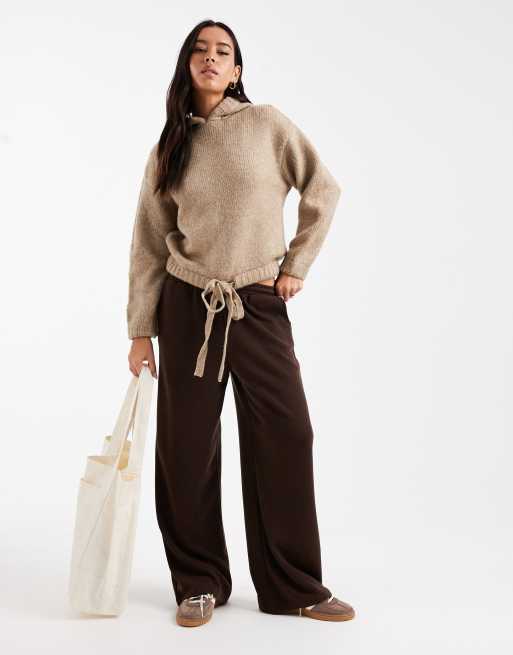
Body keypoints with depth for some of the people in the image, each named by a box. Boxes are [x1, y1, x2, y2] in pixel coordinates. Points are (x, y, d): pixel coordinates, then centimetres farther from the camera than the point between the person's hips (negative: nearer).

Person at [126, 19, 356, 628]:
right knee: (187, 449, 3)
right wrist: (141, 331, 3)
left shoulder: (267, 123, 1)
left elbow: (322, 191, 6)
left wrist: (296, 265, 1)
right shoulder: (169, 148, 6)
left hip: (260, 305, -1)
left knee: (286, 439, -3)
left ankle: (296, 588, 11)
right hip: (188, 308, 2)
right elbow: (149, 243, 6)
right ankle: (199, 583, 18)